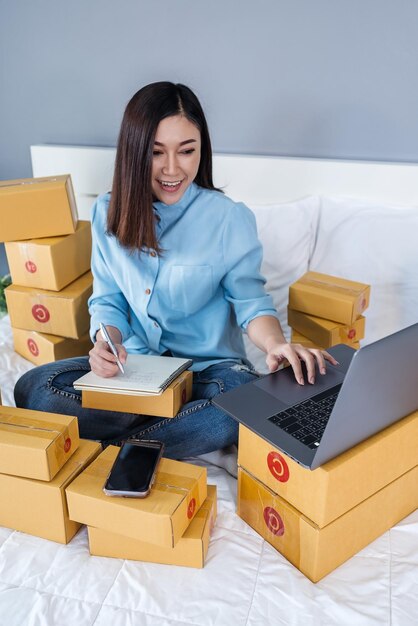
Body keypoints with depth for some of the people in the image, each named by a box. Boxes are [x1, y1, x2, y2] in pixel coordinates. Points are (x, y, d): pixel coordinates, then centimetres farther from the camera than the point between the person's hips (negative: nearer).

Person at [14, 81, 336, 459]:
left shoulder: (230, 218, -10)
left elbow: (250, 300, -7)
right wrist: (106, 342, -18)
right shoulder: (108, 214, 1)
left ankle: (111, 447, -17)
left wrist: (276, 344, -30)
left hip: (210, 366, -2)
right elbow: (107, 300, 5)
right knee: (32, 389, -17)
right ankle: (180, 427, -15)